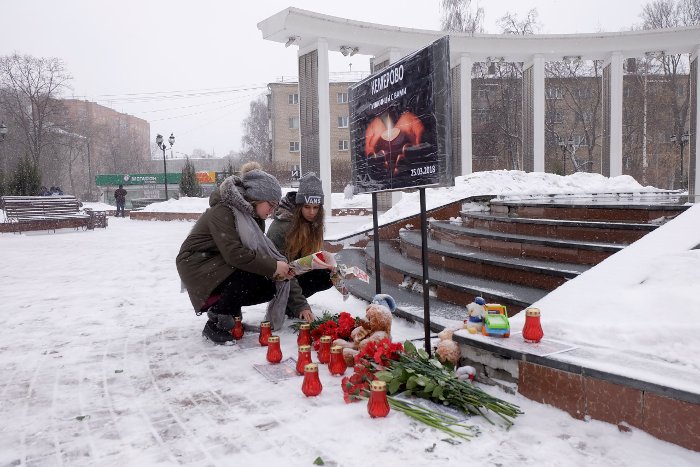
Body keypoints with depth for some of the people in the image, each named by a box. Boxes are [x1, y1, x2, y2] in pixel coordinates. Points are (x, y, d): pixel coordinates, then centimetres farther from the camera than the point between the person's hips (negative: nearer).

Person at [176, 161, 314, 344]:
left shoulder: (253, 217, 5)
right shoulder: (222, 212, -21)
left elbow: (261, 252, 0)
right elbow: (234, 253, -32)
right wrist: (273, 267, -27)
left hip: (222, 267, 8)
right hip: (198, 267, -8)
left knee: (270, 287, -11)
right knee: (252, 277, -30)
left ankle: (221, 308, 9)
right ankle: (216, 324, -14)